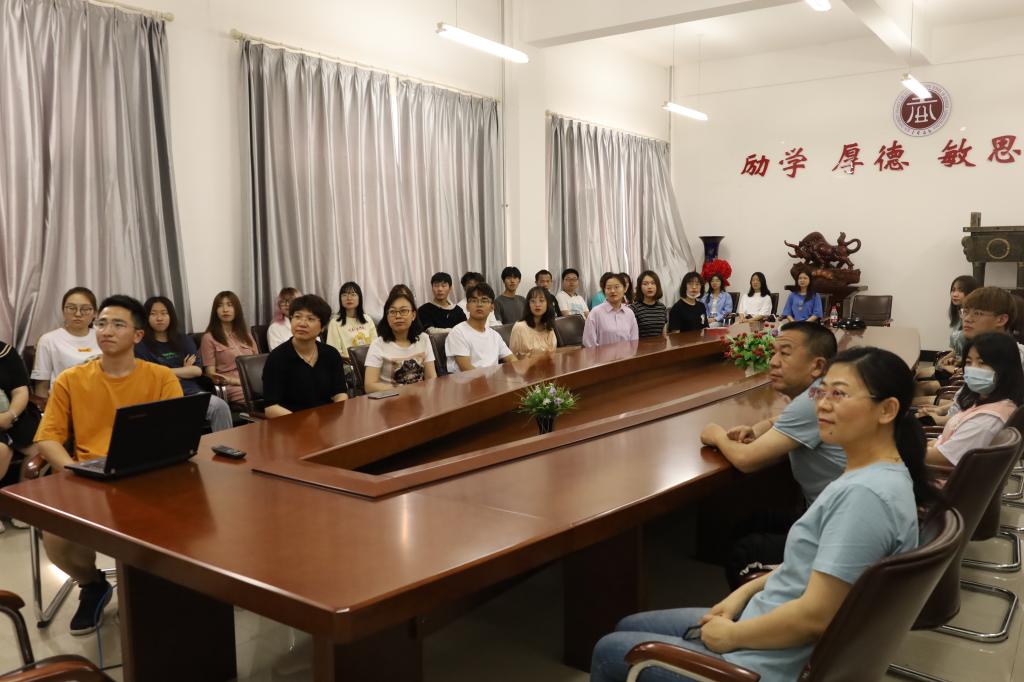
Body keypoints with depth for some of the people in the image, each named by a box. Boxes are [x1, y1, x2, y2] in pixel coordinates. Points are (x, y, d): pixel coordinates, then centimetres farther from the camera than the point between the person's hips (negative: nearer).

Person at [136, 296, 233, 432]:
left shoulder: (185, 340, 18)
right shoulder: (140, 345, 7)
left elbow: (197, 370, 7)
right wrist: (185, 370, 4)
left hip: (192, 392, 3)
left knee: (221, 407, -28)